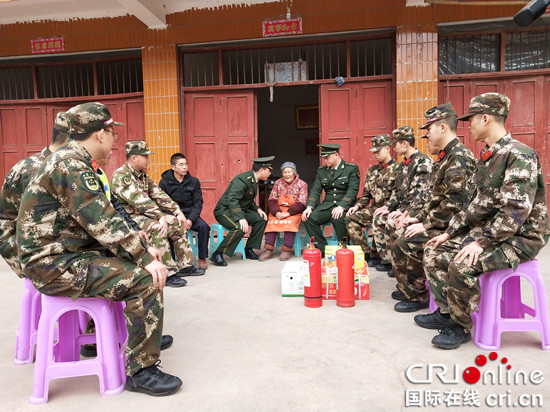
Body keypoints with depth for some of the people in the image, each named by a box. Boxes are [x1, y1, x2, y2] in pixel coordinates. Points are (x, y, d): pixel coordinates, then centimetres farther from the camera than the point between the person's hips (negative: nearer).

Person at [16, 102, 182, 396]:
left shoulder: (73, 161, 12)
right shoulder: (70, 164, -19)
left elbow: (103, 217, 12)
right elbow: (103, 223, -26)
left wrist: (142, 249, 5)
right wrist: (145, 258, -20)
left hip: (68, 253, 10)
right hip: (56, 264, -10)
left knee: (137, 264, 16)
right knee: (147, 280, -20)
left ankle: (147, 335, 28)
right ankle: (140, 371, -9)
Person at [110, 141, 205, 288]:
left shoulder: (143, 175, 13)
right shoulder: (121, 176, -17)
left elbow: (159, 195, 10)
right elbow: (139, 200, -28)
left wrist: (178, 211, 0)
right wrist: (160, 216, -33)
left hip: (143, 215, 10)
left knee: (178, 223, 1)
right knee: (157, 228, -34)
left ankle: (184, 265, 6)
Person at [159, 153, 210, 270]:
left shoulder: (194, 181, 6)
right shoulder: (164, 182, 1)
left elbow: (198, 203, 3)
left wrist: (190, 219, -15)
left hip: (190, 215, 2)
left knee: (203, 226, -25)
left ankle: (202, 258, -9)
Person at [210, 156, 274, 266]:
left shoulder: (253, 180, 10)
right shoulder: (242, 179, -21)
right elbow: (232, 200, -32)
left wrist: (258, 209, 0)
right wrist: (241, 218, -40)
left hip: (239, 209, 9)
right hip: (224, 210, -9)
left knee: (261, 219, -4)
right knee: (240, 228, -33)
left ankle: (249, 249, 2)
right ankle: (217, 254, -20)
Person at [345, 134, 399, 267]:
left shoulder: (397, 169, -5)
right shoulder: (372, 170, 17)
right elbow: (366, 194, 19)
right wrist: (357, 206, 3)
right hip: (374, 207, 7)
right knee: (351, 218, -12)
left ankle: (375, 255, -12)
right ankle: (367, 254, -8)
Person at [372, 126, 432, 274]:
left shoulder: (423, 161, -15)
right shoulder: (403, 164, 15)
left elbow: (421, 192, -24)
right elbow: (398, 190, 20)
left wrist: (406, 212, -28)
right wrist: (389, 207, 8)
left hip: (419, 208, -10)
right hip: (404, 206, 10)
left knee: (392, 223, -27)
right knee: (378, 220, 2)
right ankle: (387, 260, 8)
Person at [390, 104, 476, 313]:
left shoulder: (459, 158, -19)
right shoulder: (446, 156, 15)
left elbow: (454, 203, -27)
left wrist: (426, 225, -21)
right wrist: (419, 217, 10)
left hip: (449, 227, -11)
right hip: (437, 223, 11)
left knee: (403, 245, -20)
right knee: (399, 233, 11)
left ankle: (417, 296, -1)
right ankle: (408, 287, 20)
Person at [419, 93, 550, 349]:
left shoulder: (519, 155, -19)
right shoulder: (487, 156, 10)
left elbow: (515, 211, -27)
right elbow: (476, 205, 15)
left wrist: (481, 243, -28)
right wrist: (450, 232, 9)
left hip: (518, 238, -9)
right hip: (484, 231, 9)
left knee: (461, 265, -31)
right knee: (434, 253, 3)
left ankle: (461, 326, -7)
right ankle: (446, 312, 14)